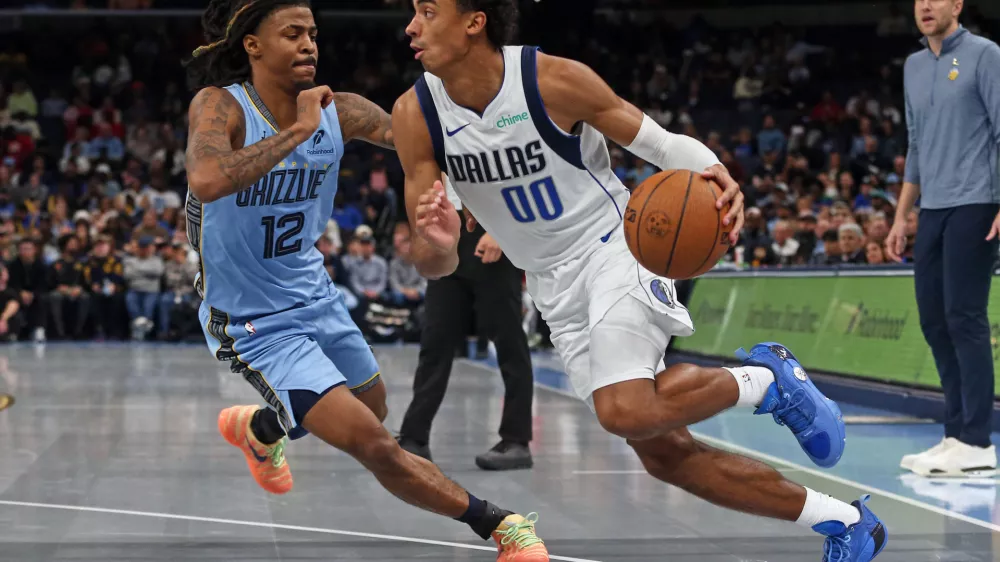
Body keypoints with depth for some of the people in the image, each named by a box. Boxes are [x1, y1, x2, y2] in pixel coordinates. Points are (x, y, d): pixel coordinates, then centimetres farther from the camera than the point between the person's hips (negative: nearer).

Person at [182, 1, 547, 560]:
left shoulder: (339, 111, -8)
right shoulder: (221, 106, -23)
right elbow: (206, 181, -43)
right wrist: (297, 131, -38)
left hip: (314, 293, 7)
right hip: (253, 319, -7)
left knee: (373, 408, 29)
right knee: (374, 445, -16)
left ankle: (259, 428, 57)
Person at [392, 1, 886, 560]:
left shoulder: (554, 79, -19)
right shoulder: (417, 114, -9)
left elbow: (661, 143, -9)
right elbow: (433, 265, -8)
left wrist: (718, 176, -31)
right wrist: (439, 245, -33)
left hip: (614, 246, -5)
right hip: (555, 289, 5)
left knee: (625, 410, -30)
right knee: (662, 453, 4)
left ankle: (767, 378, -3)